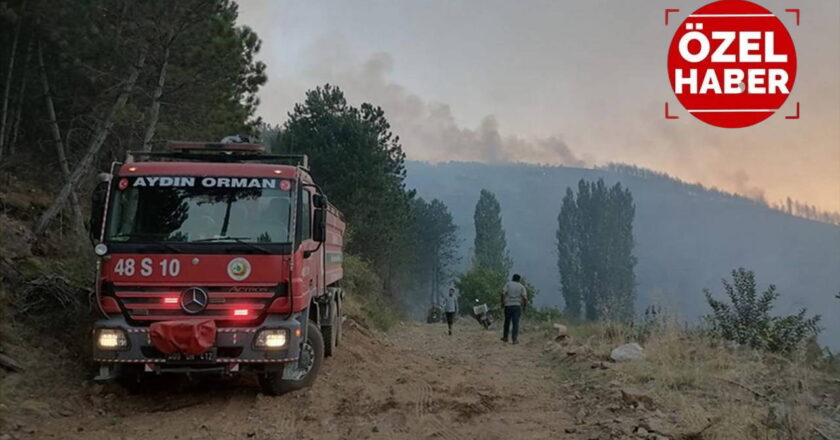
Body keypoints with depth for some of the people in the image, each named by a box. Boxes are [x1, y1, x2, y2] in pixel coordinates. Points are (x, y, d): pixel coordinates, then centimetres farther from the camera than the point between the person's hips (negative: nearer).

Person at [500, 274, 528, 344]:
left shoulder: (508, 284, 5)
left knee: (507, 322, 14)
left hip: (508, 305, 1)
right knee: (515, 322, -1)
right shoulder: (521, 287, 5)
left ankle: (505, 337, 24)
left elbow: (503, 293, -8)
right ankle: (514, 339, -8)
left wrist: (503, 302, 0)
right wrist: (525, 304, 7)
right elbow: (525, 297, -6)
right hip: (517, 306, -1)